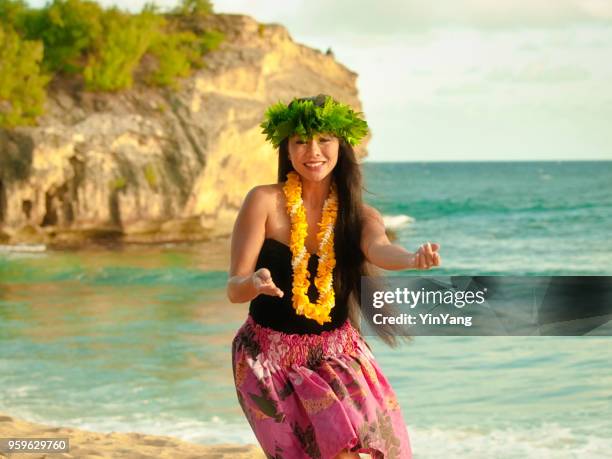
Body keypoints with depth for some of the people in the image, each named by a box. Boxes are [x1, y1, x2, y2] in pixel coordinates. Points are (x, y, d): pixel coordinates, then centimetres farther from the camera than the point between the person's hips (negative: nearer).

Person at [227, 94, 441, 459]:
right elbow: (234, 289, -11)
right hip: (270, 356, -2)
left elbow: (378, 249, -24)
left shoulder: (359, 215, -1)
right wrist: (254, 282, -36)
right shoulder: (265, 202, -8)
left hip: (337, 353, 2)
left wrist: (413, 260, -48)